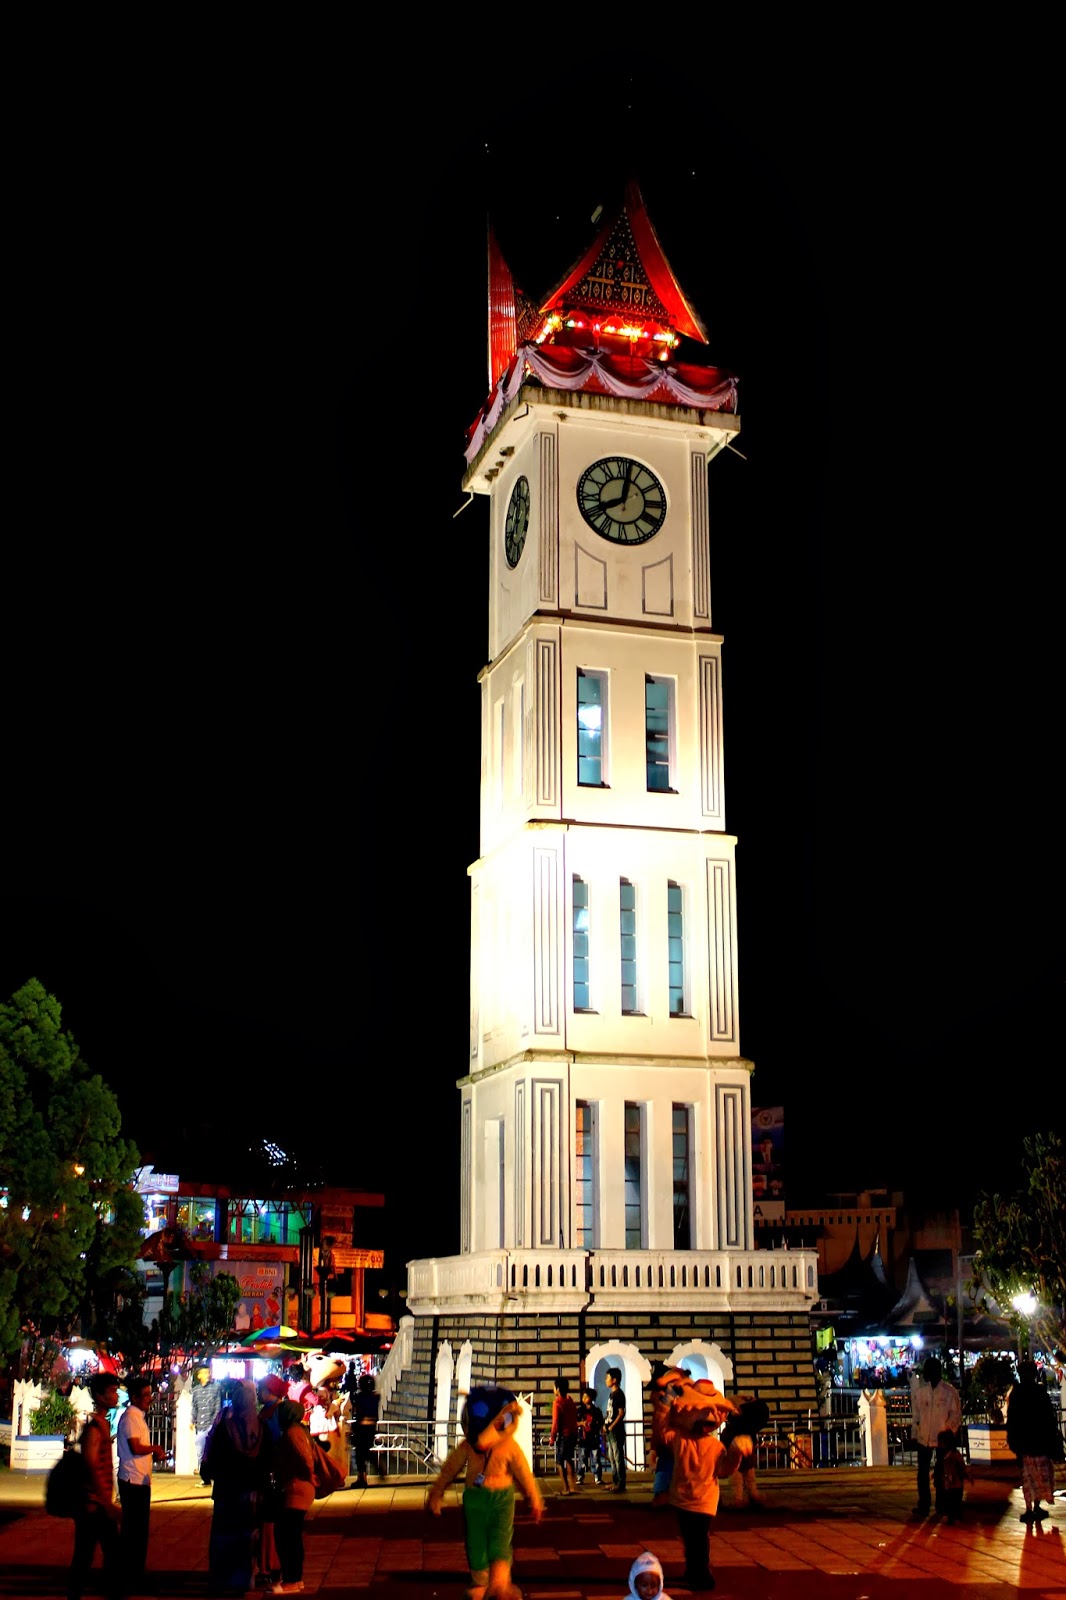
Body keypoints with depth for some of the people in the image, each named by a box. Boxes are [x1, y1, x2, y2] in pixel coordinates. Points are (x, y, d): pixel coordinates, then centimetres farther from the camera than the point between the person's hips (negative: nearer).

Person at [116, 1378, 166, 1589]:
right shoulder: (129, 1417, -14)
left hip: (141, 1480, 10)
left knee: (140, 1530, 14)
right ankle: (129, 1578, 2)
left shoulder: (139, 1417, 17)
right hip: (133, 1481, -10)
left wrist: (155, 1454, 7)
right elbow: (135, 1448, -23)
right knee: (133, 1531, -4)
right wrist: (154, 1449, -7)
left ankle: (136, 1575, 22)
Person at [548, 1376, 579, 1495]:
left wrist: (552, 1438, -9)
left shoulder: (557, 1403, -14)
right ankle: (573, 1486, 17)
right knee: (569, 1459, 19)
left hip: (563, 1435, -7)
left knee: (560, 1462, 2)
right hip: (573, 1434, 7)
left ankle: (566, 1488, -1)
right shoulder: (570, 1401, 6)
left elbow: (556, 1422, -15)